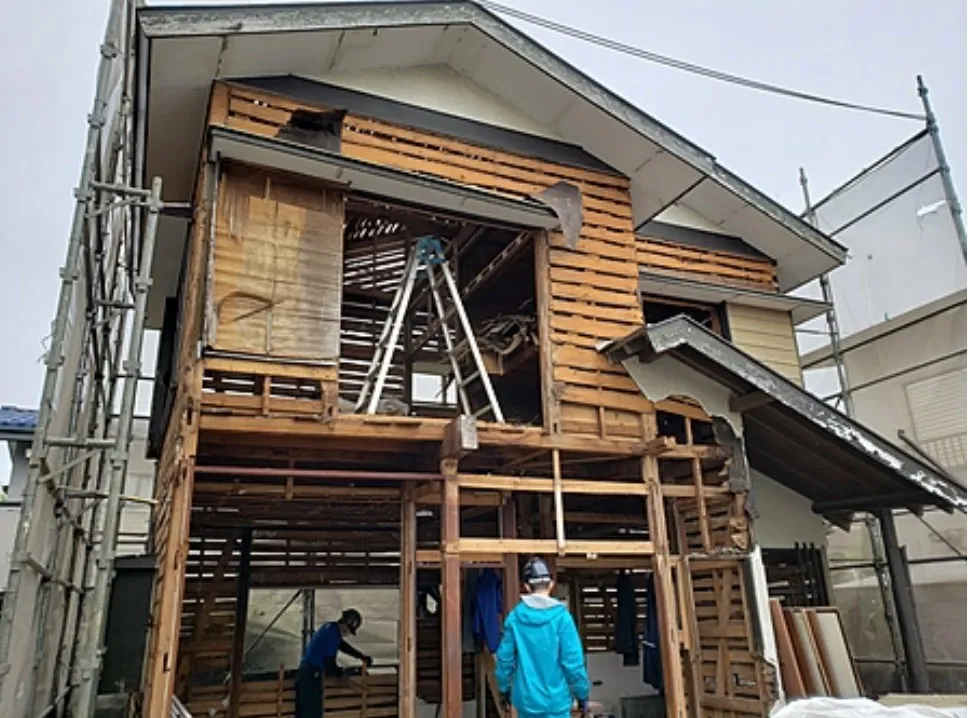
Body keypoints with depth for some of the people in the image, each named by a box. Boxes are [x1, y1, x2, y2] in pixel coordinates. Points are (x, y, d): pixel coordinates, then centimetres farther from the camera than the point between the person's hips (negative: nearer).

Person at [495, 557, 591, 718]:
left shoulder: (515, 617, -4)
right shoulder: (561, 616, -13)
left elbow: (505, 658, 2)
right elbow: (573, 661, -12)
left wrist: (504, 689, 15)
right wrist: (582, 694, 1)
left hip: (526, 699, 3)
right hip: (555, 700, -3)